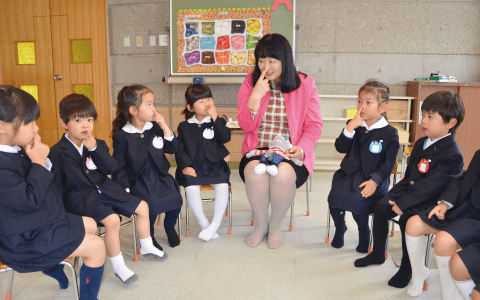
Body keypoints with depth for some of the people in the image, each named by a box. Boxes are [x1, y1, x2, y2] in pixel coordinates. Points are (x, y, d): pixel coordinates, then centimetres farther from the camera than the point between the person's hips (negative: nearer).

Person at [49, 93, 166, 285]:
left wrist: (95, 149, -19)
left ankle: (147, 247, 29)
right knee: (112, 220, -30)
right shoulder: (58, 153, -10)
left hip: (105, 190, 7)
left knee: (142, 207, 7)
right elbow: (56, 185, -6)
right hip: (81, 199, -7)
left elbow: (111, 168, -7)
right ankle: (118, 267, -11)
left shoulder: (98, 145, 6)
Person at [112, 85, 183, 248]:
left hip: (159, 175, 4)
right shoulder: (122, 136, -7)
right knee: (151, 204, -27)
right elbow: (119, 168, -4)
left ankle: (169, 226, 17)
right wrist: (126, 190, -13)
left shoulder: (155, 128, 6)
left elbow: (172, 149, 5)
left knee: (176, 198, -17)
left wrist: (165, 128, -7)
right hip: (137, 180, -4)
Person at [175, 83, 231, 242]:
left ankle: (215, 225, -12)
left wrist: (215, 118, -12)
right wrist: (185, 166, -8)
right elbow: (179, 149, 9)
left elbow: (226, 137, -9)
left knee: (222, 186, -26)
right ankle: (204, 225, -9)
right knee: (191, 188, -27)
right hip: (193, 167, 0)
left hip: (215, 166, 0)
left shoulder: (218, 122, 11)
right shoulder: (184, 126, 12)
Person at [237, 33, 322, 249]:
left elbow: (314, 125, 3)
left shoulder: (305, 84, 2)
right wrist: (256, 95, -13)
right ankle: (261, 224, -4)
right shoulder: (250, 82, 6)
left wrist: (301, 148, -16)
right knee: (255, 172, -32)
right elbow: (245, 126, 0)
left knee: (283, 173, -34)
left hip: (290, 153, -1)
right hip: (257, 151, 1)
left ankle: (275, 227, -5)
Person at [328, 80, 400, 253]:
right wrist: (350, 128, -16)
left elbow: (388, 162, -4)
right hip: (349, 173, 4)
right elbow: (340, 148, -3)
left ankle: (364, 234, 2)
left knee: (357, 200, -27)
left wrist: (374, 181, -18)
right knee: (334, 196, -20)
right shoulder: (353, 126, 9)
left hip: (374, 177, -3)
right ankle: (339, 229, 9)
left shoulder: (390, 133, -1)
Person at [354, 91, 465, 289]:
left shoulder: (452, 155, -20)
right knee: (380, 207, -6)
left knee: (407, 219, -28)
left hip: (430, 204, -8)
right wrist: (394, 195, 1)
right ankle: (377, 254, 14)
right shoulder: (421, 143, 9)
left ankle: (406, 269, -5)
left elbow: (427, 187, -26)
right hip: (411, 193, 8)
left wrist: (402, 204, -26)